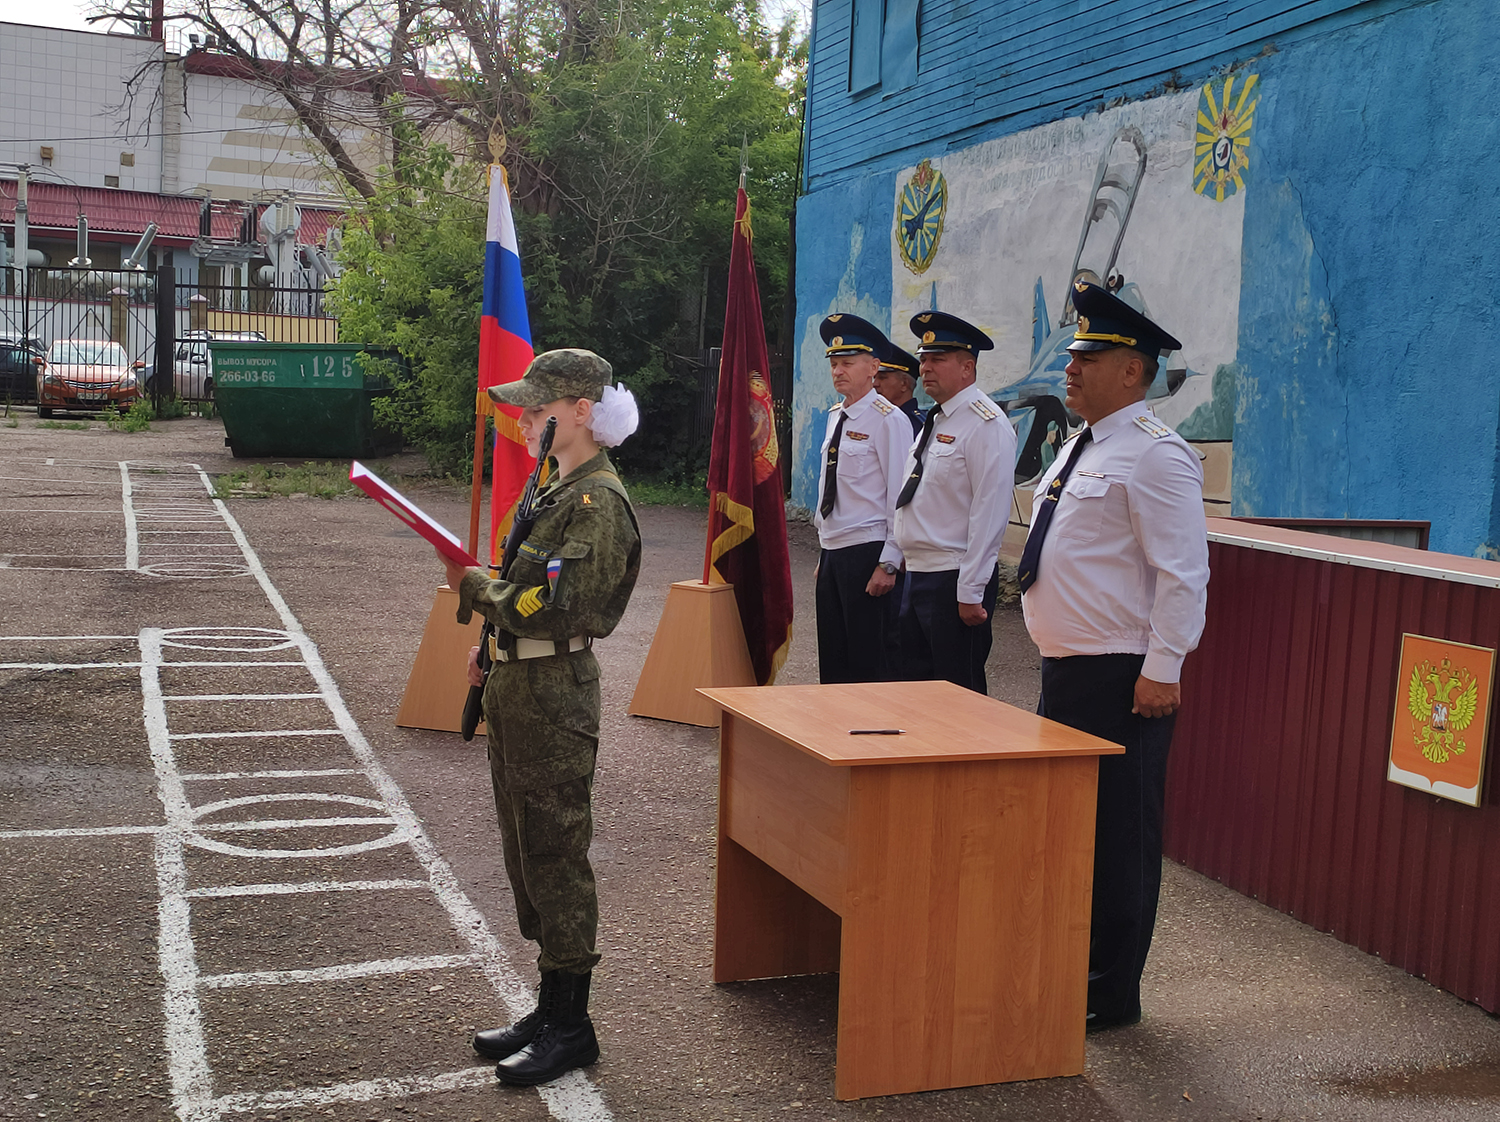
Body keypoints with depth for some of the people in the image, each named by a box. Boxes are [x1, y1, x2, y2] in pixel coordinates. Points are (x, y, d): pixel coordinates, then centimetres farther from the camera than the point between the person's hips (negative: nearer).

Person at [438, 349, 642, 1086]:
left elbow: (553, 608, -25)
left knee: (555, 855, -1)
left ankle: (570, 1026, 12)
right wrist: (494, 644, 15)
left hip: (555, 693, -10)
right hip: (518, 685, 10)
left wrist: (474, 588, -14)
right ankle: (552, 1005, 28)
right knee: (525, 853, 16)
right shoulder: (558, 487, 12)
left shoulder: (598, 501, -18)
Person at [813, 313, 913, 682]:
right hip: (831, 552, 8)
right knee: (832, 662, 12)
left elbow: (901, 496, -13)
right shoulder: (834, 416, 13)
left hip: (866, 554, -8)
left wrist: (889, 564, -16)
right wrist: (824, 553, 18)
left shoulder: (888, 419, -10)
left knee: (869, 664, -3)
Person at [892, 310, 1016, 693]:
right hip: (917, 575, 9)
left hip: (956, 579, -9)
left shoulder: (985, 424, -13)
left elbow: (989, 514, -19)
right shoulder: (934, 422, 16)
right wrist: (904, 566, 17)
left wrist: (970, 593, -21)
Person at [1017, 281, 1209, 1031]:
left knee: (1119, 835, 0)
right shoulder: (1079, 449, 16)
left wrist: (1162, 671, -21)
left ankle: (1113, 996, 12)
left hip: (1122, 680, -10)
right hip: (1067, 669, 10)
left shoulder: (1155, 455, -14)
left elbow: (1183, 574, -19)